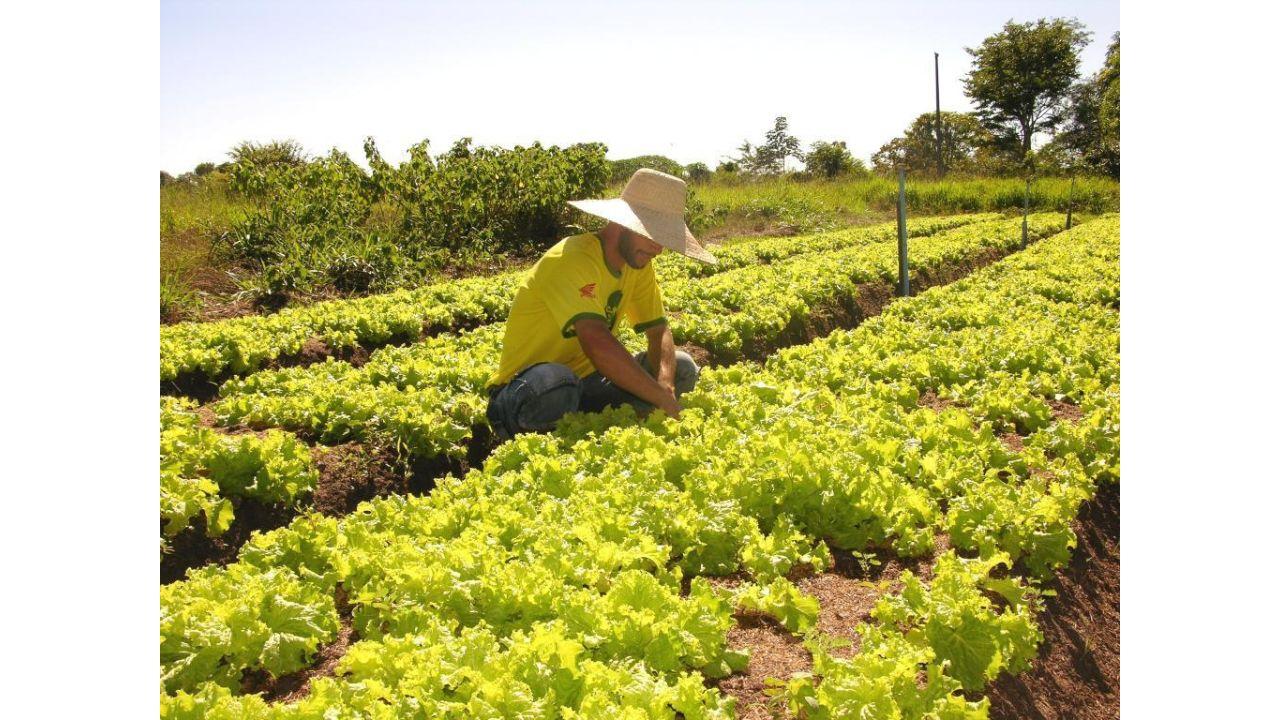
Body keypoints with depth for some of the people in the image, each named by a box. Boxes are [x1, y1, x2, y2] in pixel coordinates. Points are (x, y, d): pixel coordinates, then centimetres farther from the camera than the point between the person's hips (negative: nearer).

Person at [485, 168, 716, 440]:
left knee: (682, 368, -2)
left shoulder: (637, 262, 1)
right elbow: (597, 342, -40)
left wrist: (665, 385, -22)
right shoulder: (572, 260, -26)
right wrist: (665, 400, -37)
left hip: (586, 381, 8)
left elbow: (659, 331, 0)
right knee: (557, 384, -41)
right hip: (527, 389, -7)